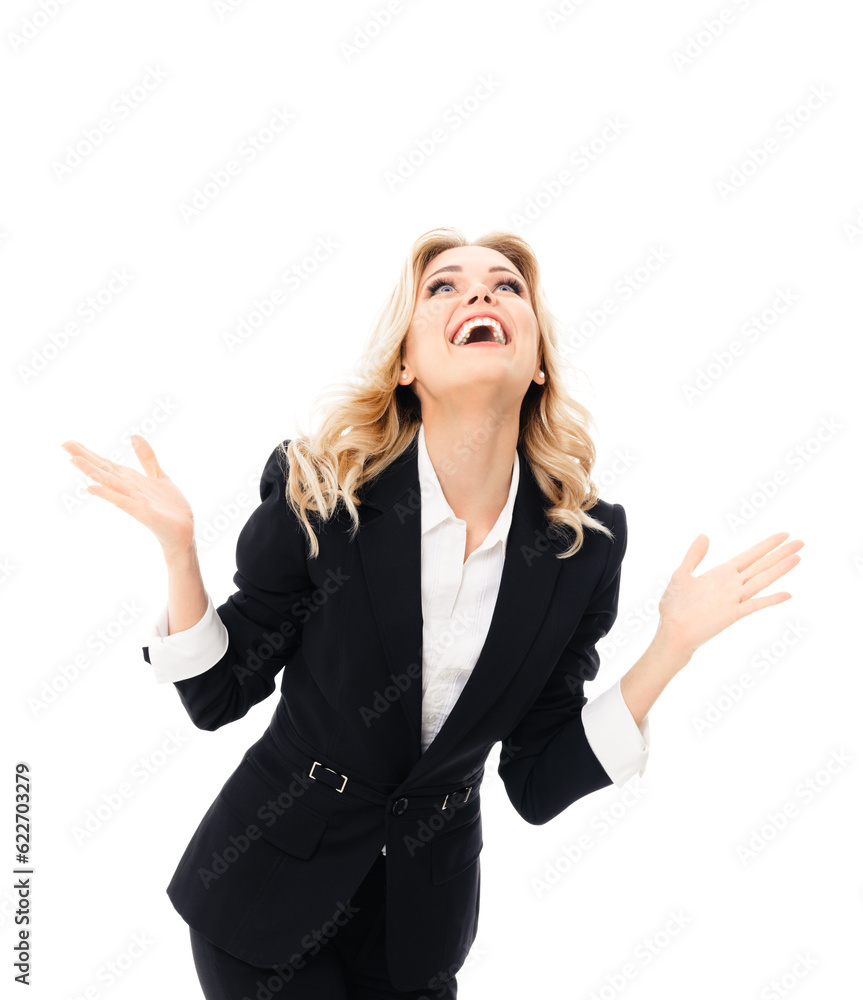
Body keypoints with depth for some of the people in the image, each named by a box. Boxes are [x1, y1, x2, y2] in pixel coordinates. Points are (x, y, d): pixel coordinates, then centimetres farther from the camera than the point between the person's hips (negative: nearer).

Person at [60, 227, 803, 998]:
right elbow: (219, 697, -8)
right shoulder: (316, 493, -18)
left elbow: (537, 786, -8)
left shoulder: (585, 539, -13)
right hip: (267, 886, -2)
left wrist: (673, 645, -16)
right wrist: (178, 547, -23)